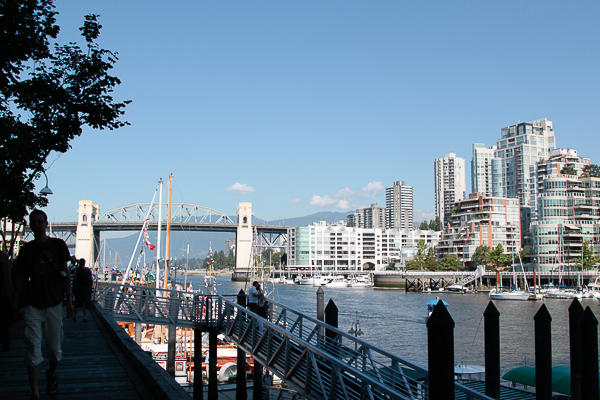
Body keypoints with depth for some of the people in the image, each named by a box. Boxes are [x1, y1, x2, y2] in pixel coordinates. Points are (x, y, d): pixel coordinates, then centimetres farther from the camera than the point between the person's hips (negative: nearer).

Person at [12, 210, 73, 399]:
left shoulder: (58, 245, 4)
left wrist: (69, 300, 1)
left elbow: (65, 273, 6)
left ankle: (51, 375, 37)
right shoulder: (26, 249, 6)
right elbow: (20, 277, 8)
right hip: (32, 305, 0)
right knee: (33, 349, -6)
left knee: (54, 348, 8)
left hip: (54, 304, 0)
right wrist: (14, 305, 3)